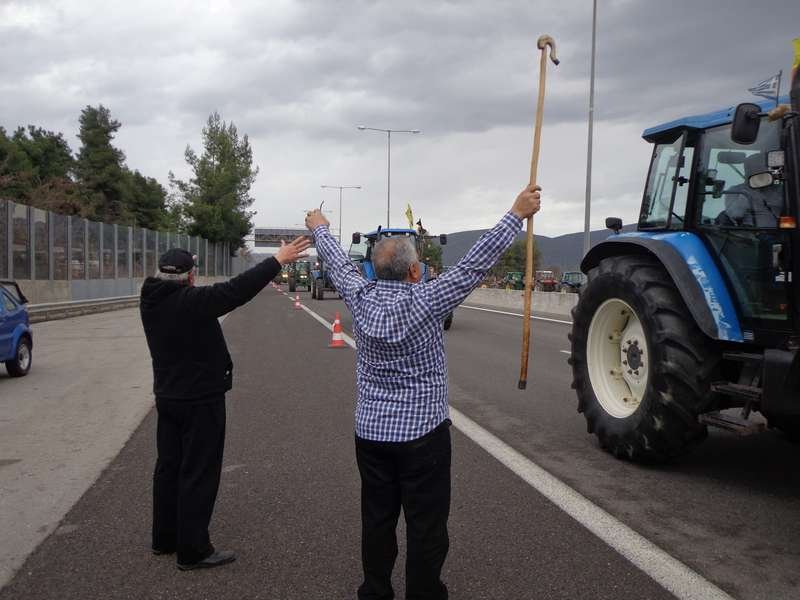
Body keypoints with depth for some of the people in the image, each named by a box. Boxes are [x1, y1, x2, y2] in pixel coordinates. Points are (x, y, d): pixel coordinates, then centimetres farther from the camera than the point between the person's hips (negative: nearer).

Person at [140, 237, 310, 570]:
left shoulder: (151, 301, 0)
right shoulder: (192, 301, -24)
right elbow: (236, 290, -26)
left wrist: (173, 269, 40)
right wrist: (278, 259, -22)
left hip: (167, 396, 9)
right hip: (200, 400, -9)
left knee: (168, 466, 18)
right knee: (198, 474, -1)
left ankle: (164, 538, 30)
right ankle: (192, 550, 6)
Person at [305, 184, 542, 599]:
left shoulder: (361, 298, -5)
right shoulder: (424, 301, -17)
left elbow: (339, 264, 12)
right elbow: (475, 264, -16)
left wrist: (319, 228, 31)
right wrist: (517, 214, -11)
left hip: (370, 430, 5)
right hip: (422, 431, -5)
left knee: (376, 520, 15)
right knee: (426, 526, 5)